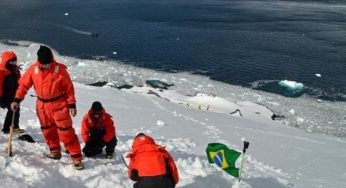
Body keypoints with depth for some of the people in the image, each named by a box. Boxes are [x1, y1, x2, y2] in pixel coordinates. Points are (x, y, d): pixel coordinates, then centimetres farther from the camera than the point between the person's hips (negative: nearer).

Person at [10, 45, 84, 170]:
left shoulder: (60, 69, -15)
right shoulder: (33, 69, -5)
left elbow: (69, 88, -9)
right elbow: (24, 84, 5)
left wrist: (72, 104, -9)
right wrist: (17, 99, -2)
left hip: (59, 105, -4)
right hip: (42, 105, 5)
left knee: (66, 131, -7)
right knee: (48, 130, 15)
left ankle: (76, 158, -2)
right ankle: (55, 152, 33)